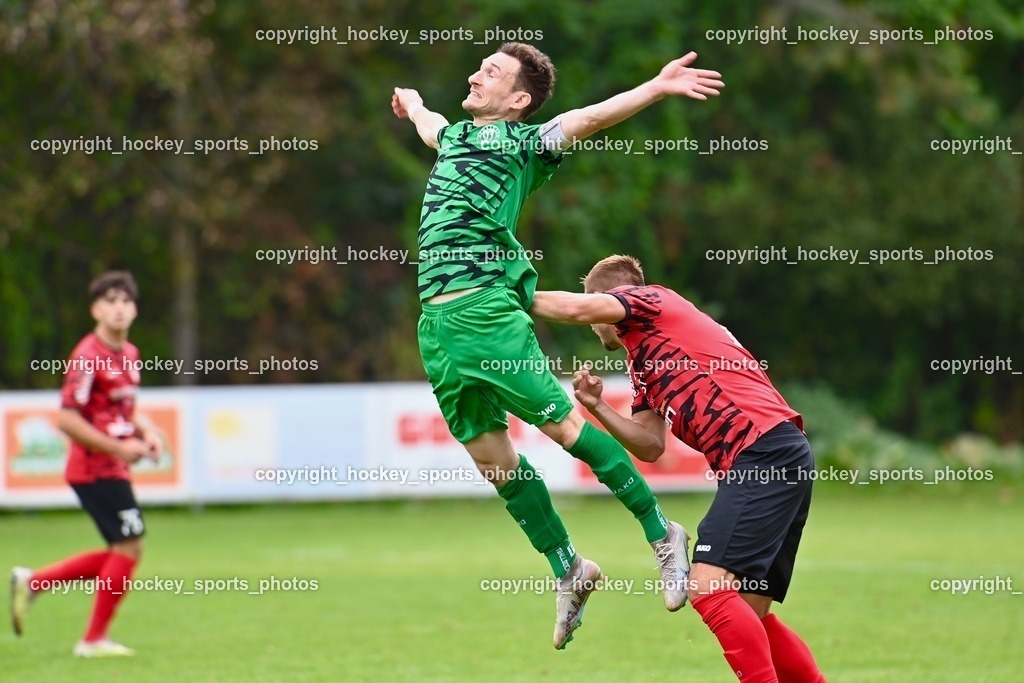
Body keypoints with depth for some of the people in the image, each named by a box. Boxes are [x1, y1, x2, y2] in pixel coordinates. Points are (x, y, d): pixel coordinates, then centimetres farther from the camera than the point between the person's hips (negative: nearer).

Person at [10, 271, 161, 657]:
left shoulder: (129, 354, 11)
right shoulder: (88, 358, -16)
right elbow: (67, 420, -20)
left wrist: (144, 435, 6)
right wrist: (119, 448, -20)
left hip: (113, 468, 9)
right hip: (95, 468, -9)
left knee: (122, 553, 12)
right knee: (129, 546, -8)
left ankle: (32, 582, 19)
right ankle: (94, 639, 3)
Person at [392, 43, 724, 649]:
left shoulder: (522, 141, 3)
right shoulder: (456, 136, 23)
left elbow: (586, 119, -13)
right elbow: (427, 123, 48)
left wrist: (657, 89, -27)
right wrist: (411, 102, 69)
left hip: (486, 307, -7)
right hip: (437, 321, 7)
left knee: (562, 421, -10)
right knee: (491, 457, 7)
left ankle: (661, 535, 1)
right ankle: (569, 572, 18)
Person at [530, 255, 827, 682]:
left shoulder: (651, 299, 5)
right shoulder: (641, 366, 29)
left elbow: (578, 308, -14)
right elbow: (651, 446, 23)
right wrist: (597, 408, 12)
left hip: (765, 450, -10)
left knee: (707, 586, -18)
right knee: (747, 615, 9)